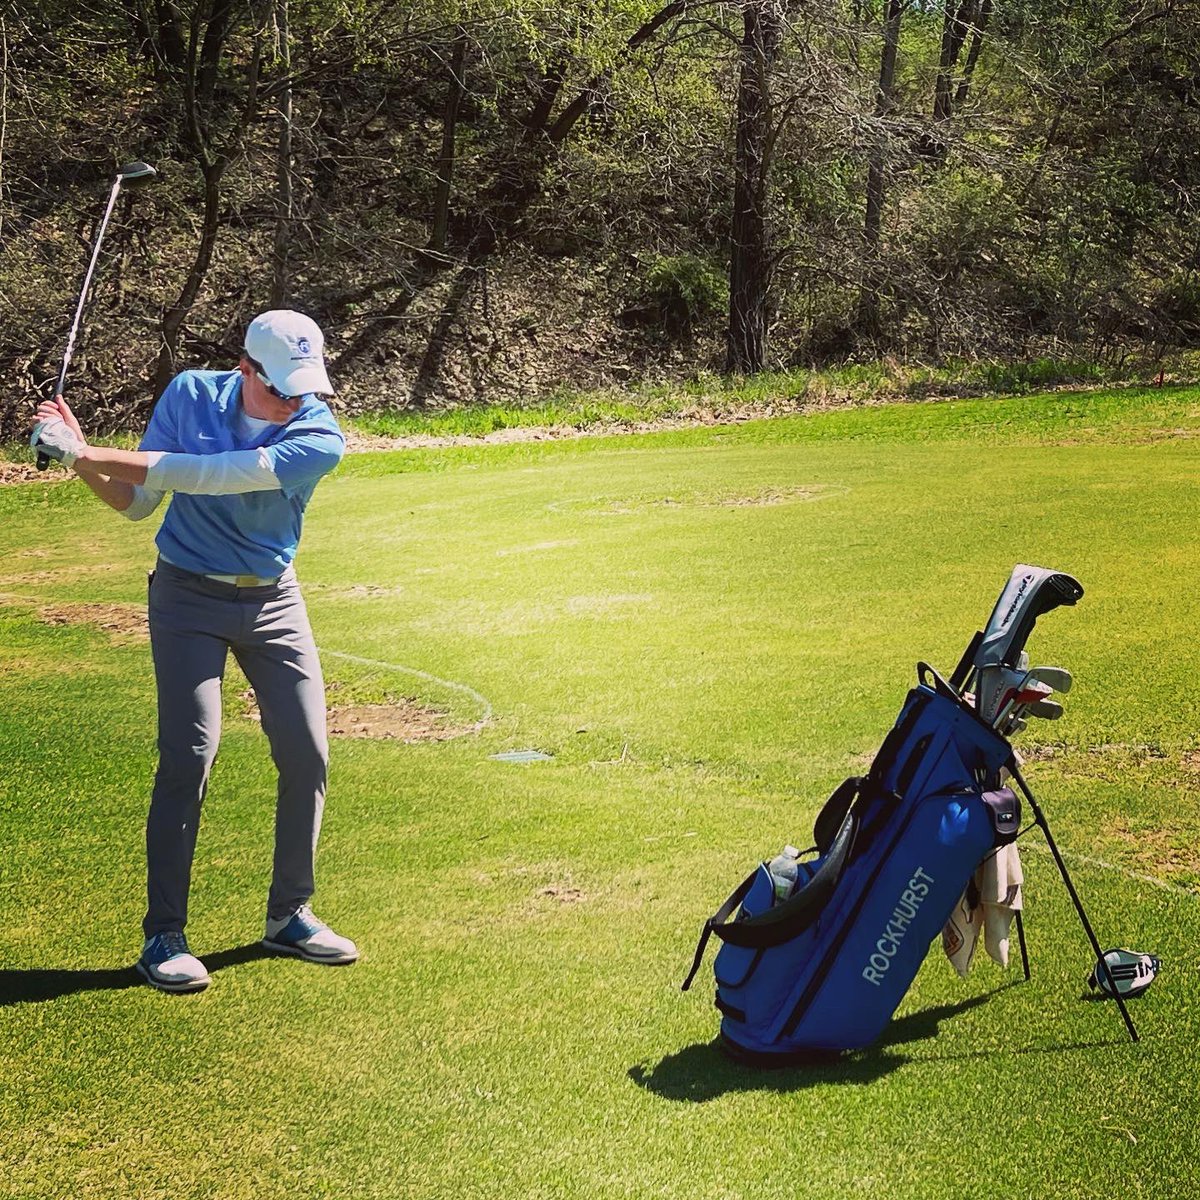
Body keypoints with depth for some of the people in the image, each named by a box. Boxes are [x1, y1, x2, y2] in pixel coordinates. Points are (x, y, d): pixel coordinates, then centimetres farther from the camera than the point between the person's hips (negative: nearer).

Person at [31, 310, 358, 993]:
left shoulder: (320, 438, -18)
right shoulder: (190, 396, -9)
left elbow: (208, 475, -29)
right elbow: (137, 502, -3)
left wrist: (95, 455, -30)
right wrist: (83, 462, -22)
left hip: (273, 601, 1)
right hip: (189, 596, -1)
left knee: (307, 754, -1)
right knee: (190, 753, -13)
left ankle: (290, 916, 17)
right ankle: (164, 935, -4)